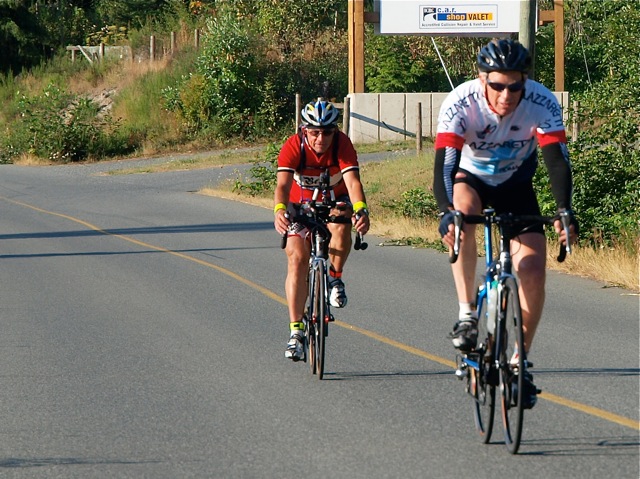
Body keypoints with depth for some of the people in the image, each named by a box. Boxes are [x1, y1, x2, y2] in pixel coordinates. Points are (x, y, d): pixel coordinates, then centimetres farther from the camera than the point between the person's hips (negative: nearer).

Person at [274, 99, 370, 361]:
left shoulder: (343, 145, -25)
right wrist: (280, 210, -60)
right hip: (301, 204, 0)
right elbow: (283, 184, -39)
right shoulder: (293, 147, -26)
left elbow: (353, 181, -37)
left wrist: (360, 210, -57)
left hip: (335, 202, 0)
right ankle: (296, 330, -11)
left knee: (341, 224, -34)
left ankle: (335, 278, -7)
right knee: (297, 258, -15)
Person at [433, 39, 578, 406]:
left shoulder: (542, 104, -28)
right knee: (463, 210, -37)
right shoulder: (460, 103, -31)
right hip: (471, 178, -1)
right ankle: (467, 316, -26)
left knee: (533, 270, -16)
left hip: (516, 186, 1)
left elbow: (558, 160, -34)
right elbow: (444, 163, -39)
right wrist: (447, 211, -57)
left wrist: (565, 211, -50)